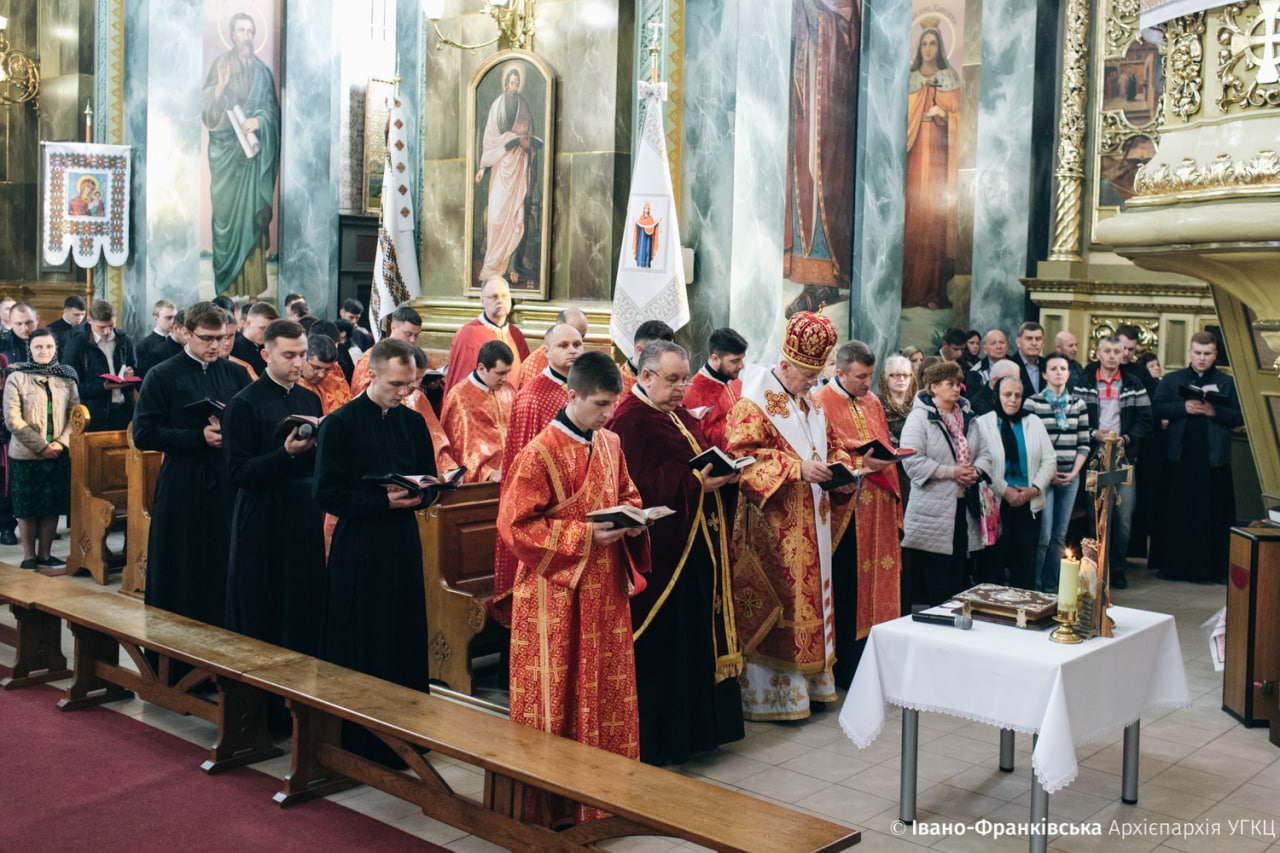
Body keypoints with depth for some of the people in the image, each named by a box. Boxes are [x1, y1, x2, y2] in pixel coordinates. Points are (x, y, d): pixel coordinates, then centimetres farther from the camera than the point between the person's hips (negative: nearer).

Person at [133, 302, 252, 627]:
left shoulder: (236, 374, 10)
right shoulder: (162, 376, 2)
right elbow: (143, 434, -5)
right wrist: (200, 437, -13)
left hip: (228, 484, 2)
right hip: (182, 487, -2)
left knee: (226, 573, 2)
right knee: (181, 576, 4)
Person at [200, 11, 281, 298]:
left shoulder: (262, 71, 10)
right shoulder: (220, 65, 2)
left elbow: (273, 110, 7)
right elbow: (209, 108, -3)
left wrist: (259, 121, -13)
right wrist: (221, 85, -19)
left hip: (254, 148, 2)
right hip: (227, 148, -2)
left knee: (252, 207, -1)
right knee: (227, 207, -2)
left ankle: (251, 279, 3)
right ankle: (228, 280, 4)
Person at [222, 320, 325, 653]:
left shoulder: (310, 399, 12)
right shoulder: (244, 404, -6)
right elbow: (239, 472, -10)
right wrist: (287, 453, -22)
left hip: (306, 515, 5)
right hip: (263, 522, -5)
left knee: (306, 611, 7)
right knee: (262, 617, 2)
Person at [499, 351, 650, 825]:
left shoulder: (609, 444, 5)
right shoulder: (540, 453, -15)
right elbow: (515, 525, -15)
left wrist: (633, 518, -3)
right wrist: (584, 536, -20)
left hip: (606, 589, 7)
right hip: (558, 594, -6)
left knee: (608, 688, 13)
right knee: (560, 694, 3)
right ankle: (555, 799, 17)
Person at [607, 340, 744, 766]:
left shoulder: (681, 416, 16)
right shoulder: (629, 420, -13)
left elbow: (701, 462, 21)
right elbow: (638, 486, -21)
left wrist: (722, 475, 0)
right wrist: (695, 483, -23)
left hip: (696, 546, 9)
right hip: (661, 551, -9)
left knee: (697, 634, 14)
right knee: (660, 646, -2)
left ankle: (694, 726, 26)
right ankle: (656, 741, 8)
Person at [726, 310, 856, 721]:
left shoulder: (811, 406, 15)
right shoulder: (754, 405, -10)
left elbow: (832, 446, 23)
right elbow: (743, 457, -19)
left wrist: (842, 470, 1)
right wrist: (796, 468, -26)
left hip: (811, 528, 8)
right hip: (774, 531, -8)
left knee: (810, 598, 12)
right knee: (776, 606, -4)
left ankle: (807, 681, 22)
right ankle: (771, 693, 4)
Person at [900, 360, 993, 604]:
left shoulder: (967, 417, 15)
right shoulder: (919, 417, -8)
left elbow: (983, 452, 18)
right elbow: (912, 460, -17)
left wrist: (976, 471, -4)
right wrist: (950, 472, -18)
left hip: (965, 506, 7)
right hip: (933, 511, -7)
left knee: (960, 578, 11)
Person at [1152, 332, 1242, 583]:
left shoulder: (1227, 383, 9)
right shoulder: (1172, 380, 10)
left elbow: (1240, 416, 1)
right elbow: (1158, 409, -1)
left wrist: (1214, 411, -14)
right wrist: (1184, 407, -15)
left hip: (1215, 457, 0)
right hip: (1180, 456, 0)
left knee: (1214, 514, 1)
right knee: (1178, 512, 2)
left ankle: (1214, 568, 6)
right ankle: (1175, 566, 8)